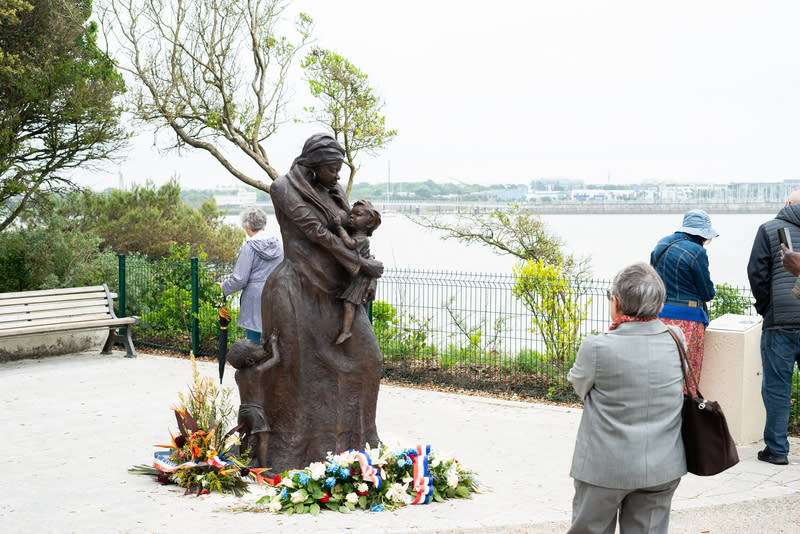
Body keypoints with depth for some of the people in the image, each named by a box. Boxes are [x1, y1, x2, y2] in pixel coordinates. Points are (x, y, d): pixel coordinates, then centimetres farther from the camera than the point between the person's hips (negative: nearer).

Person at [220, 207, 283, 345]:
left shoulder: (249, 248, -12)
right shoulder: (278, 244, 6)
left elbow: (240, 280, -11)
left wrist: (224, 287, 6)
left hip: (255, 300, -6)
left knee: (254, 341, 1)